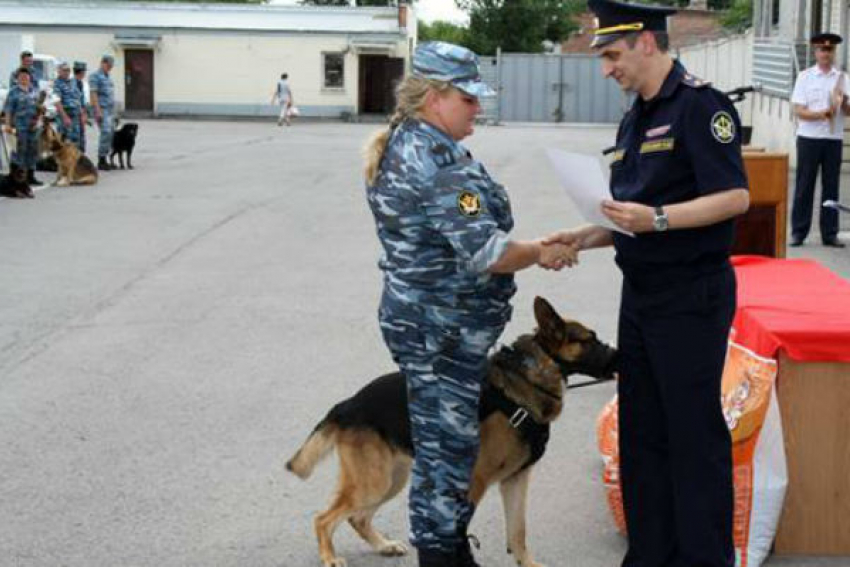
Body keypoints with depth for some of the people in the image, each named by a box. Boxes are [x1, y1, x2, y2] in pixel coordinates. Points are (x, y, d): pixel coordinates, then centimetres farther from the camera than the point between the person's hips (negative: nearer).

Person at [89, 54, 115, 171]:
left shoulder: (108, 77, 20)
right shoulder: (95, 76, -6)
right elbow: (93, 94, -13)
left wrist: (113, 111, 20)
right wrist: (98, 111, -20)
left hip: (110, 109, 9)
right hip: (101, 109, -9)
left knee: (111, 133, 6)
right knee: (106, 132, -15)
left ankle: (103, 161, 10)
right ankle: (101, 161, -13)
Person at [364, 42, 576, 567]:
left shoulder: (402, 145, 12)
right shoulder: (440, 161, -22)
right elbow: (485, 252, -25)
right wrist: (540, 252, -8)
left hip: (419, 319, 11)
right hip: (443, 331, -11)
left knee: (446, 441, 18)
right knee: (448, 445, -1)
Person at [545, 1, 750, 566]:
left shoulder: (700, 105, -12)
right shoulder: (634, 122, 15)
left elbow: (735, 197, -21)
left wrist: (656, 219, -28)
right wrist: (584, 238, 7)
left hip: (692, 296, -9)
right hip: (641, 295, 9)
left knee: (694, 434, -1)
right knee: (641, 432, 13)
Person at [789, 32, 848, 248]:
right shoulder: (805, 77, 2)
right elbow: (799, 111, -5)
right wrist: (820, 114, -21)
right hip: (809, 137, -2)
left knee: (831, 186, 4)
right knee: (804, 185, 0)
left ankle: (829, 233, 9)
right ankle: (798, 232, 6)